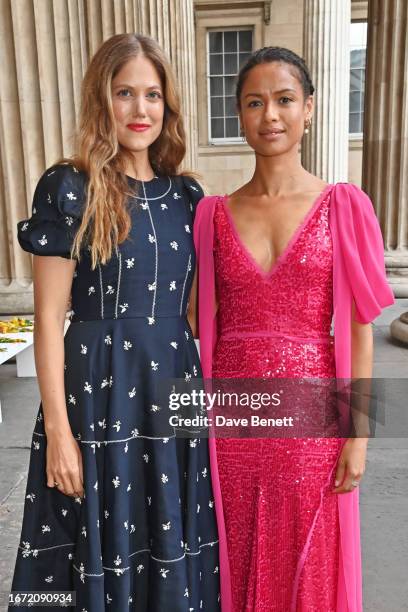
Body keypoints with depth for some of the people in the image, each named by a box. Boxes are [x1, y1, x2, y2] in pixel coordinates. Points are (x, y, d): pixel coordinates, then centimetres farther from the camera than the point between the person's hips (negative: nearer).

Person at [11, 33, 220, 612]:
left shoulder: (186, 194, 6)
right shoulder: (69, 190, -7)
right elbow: (49, 317, -8)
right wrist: (57, 428, -10)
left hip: (176, 388, 4)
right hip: (100, 391, -4)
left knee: (173, 541, 18)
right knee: (105, 547, 13)